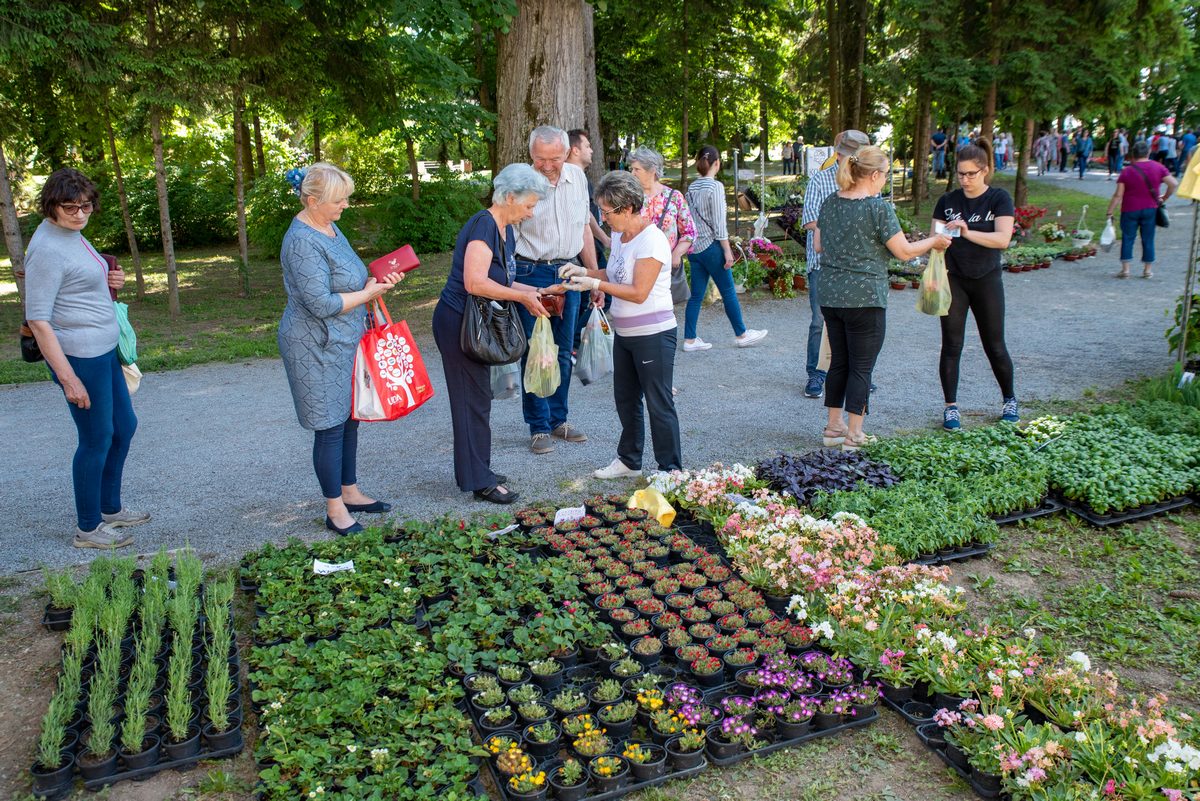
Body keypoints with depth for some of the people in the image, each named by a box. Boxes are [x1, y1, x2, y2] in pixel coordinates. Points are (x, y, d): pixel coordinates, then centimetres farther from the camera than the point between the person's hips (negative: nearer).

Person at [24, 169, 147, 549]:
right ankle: (88, 528, 19)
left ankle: (110, 509, 36)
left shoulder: (72, 234, 10)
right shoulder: (47, 248, -19)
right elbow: (37, 319, -21)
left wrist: (111, 282, 3)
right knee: (97, 439, 2)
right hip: (78, 357, -10)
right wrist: (68, 378, -22)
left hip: (103, 351, 10)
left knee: (124, 426, 19)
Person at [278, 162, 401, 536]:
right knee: (330, 426, -1)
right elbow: (322, 304, -25)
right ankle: (335, 510, 11)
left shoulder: (328, 227, 9)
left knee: (348, 418, 16)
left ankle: (350, 493, 30)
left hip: (344, 343, 9)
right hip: (317, 348, -9)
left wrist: (378, 280, 4)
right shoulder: (303, 242, -22)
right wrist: (368, 294, -14)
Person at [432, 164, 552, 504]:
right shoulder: (483, 226, -19)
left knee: (477, 397, 16)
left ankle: (476, 471, 28)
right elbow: (475, 282, -29)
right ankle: (479, 481, 7)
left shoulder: (506, 230, 11)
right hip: (457, 323, -10)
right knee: (473, 399, -3)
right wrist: (523, 297, -21)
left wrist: (535, 293, 3)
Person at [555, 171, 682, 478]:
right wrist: (583, 271, 2)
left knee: (659, 404, 0)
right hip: (625, 334, 9)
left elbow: (639, 292, -23)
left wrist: (596, 284, -21)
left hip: (653, 336, -9)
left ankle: (671, 471, 11)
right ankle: (629, 461, 33)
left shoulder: (651, 240, -20)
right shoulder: (619, 235, 7)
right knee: (625, 399, 18)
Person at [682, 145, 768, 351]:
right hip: (711, 247, -7)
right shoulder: (715, 187, -12)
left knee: (697, 294, 9)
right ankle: (742, 334, 17)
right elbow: (719, 222, -14)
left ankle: (689, 339, 9)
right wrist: (727, 250, -11)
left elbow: (689, 218, 12)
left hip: (694, 247, 7)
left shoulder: (692, 187, 7)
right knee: (728, 292, 5)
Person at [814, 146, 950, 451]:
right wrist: (933, 241, 7)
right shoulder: (879, 208, -13)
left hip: (830, 296, 6)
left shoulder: (830, 203, 6)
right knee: (861, 367, 2)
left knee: (838, 362, 16)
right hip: (865, 299, -6)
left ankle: (833, 427, 23)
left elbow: (818, 246, 16)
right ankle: (854, 436, 6)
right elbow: (904, 252, -9)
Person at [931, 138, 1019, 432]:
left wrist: (968, 232, -33)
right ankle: (950, 407, 8)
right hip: (953, 280, 1)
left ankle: (1009, 400, 28)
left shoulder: (999, 199, -5)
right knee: (951, 345, -1)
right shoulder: (947, 201, 3)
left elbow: (1003, 239, -18)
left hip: (986, 281, -1)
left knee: (995, 346, 8)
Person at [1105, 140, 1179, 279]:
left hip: (1130, 210, -2)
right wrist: (1164, 198, 6)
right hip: (1150, 209, 2)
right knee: (1148, 239, 9)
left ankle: (1125, 269, 2)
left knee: (1127, 238, 6)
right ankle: (1148, 270, 14)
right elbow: (1174, 184, -9)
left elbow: (1118, 195, -10)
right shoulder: (1158, 167, -2)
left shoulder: (1127, 171, -6)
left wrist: (1110, 212, -5)